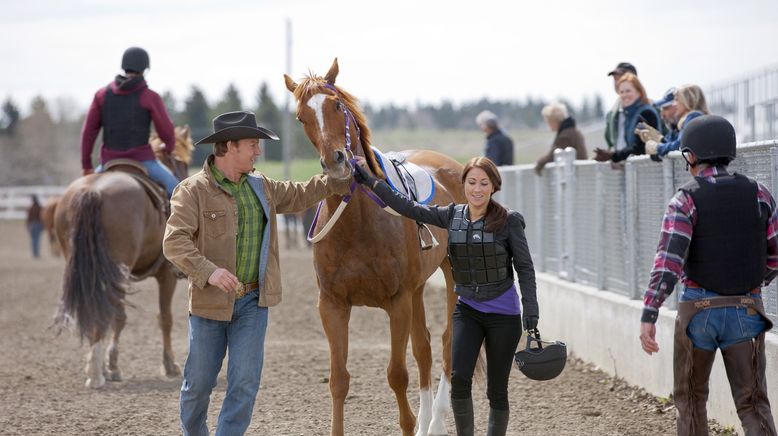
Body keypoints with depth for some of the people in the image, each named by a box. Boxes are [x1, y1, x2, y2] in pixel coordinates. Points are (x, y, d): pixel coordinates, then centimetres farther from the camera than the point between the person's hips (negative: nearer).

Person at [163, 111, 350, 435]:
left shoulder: (261, 187, 11)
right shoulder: (193, 190, -11)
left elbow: (297, 196, 26)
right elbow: (175, 242, -20)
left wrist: (340, 180, 20)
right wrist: (208, 271, -34)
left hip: (253, 302, 4)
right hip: (210, 300, -4)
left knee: (245, 384, -5)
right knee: (199, 383, 8)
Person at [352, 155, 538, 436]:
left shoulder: (509, 221, -9)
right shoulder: (452, 217, 2)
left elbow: (524, 267, -7)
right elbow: (409, 208, 4)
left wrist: (531, 309, -15)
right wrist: (372, 182, 2)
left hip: (503, 313, -3)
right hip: (467, 310, 3)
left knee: (497, 389, 4)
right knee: (459, 378, -13)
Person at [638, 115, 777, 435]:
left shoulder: (685, 201, -9)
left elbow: (668, 261, -19)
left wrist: (648, 317, -21)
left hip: (699, 310, -2)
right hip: (746, 310, 2)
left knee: (691, 398, 17)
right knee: (752, 403, 1)